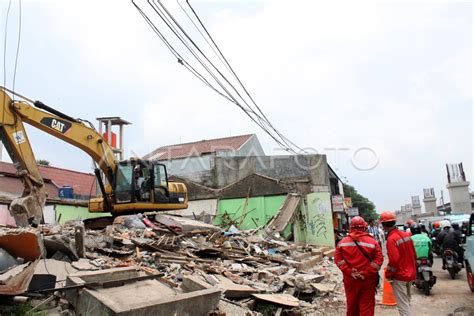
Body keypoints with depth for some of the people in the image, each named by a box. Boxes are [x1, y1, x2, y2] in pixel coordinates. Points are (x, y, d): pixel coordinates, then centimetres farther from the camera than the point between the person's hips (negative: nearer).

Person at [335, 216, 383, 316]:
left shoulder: (343, 242, -2)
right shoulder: (372, 242, -6)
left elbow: (338, 259, -5)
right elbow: (379, 259, -10)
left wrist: (349, 271, -9)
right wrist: (367, 272, -13)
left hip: (350, 279, 2)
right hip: (368, 279, -2)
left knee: (352, 303, 18)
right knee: (367, 304, 8)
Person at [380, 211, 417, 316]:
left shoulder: (391, 239, -21)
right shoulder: (406, 235, 3)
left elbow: (393, 261, -24)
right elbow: (414, 254, 10)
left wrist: (388, 275, -11)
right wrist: (412, 269, 20)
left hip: (399, 276, -8)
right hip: (410, 274, 8)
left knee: (403, 305, 0)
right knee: (407, 301, 22)